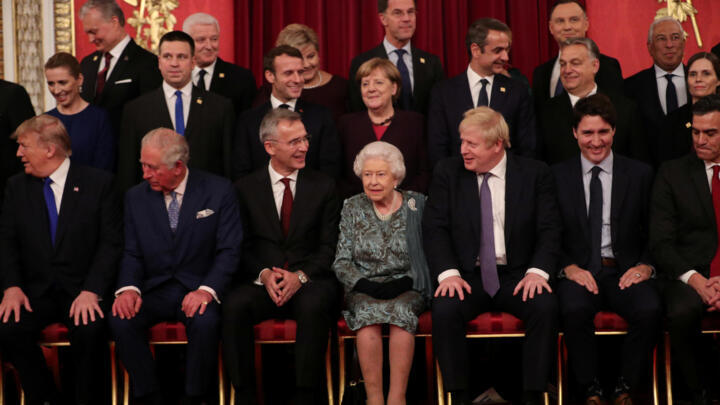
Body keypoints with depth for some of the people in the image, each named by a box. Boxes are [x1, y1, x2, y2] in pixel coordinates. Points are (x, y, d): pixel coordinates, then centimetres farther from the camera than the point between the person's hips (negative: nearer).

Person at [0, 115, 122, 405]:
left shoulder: (98, 183, 0)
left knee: (90, 330, -33)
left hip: (82, 290, -3)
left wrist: (91, 291, -18)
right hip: (36, 291, 3)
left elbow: (111, 243, -5)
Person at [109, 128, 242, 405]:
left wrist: (207, 290, -23)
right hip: (154, 289, 3)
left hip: (197, 289, -3)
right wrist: (128, 288, -15)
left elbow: (229, 251, -6)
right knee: (120, 320, -28)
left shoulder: (219, 191, -2)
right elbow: (132, 254, 7)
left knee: (205, 322, -36)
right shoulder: (136, 197, 8)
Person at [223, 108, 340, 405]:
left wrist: (301, 276, -14)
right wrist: (264, 274, -14)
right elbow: (243, 247, 6)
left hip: (309, 283, -1)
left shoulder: (323, 186, 10)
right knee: (234, 305, -31)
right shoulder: (246, 188, 11)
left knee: (314, 305, -36)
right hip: (261, 282, 1)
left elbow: (328, 246, 4)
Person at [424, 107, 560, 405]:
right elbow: (434, 228, -1)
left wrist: (538, 271, -18)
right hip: (467, 276, 1)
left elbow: (549, 229, 0)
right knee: (444, 308, -30)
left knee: (546, 306, -30)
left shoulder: (535, 174, 4)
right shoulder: (447, 173, 6)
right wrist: (448, 273, -17)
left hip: (517, 276, 0)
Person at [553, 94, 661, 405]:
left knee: (650, 310, -31)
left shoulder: (640, 174, 9)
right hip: (579, 271, -1)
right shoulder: (558, 176, 7)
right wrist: (569, 267, -9)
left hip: (625, 271, 1)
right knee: (575, 310, -34)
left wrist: (645, 266, -7)